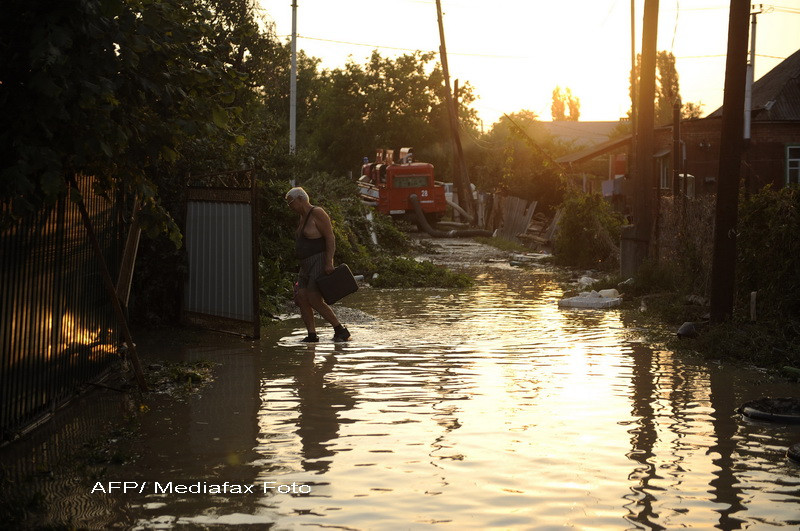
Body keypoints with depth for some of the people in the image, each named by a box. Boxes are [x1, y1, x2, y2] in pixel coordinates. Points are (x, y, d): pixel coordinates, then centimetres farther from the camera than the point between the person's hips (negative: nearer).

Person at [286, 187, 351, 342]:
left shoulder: (317, 214, -11)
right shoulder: (303, 217, 17)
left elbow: (330, 238, -17)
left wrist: (329, 262, -25)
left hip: (320, 263, -9)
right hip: (307, 266, 9)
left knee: (314, 301, -16)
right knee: (301, 299, -5)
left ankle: (341, 330, -7)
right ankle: (312, 335, -7)